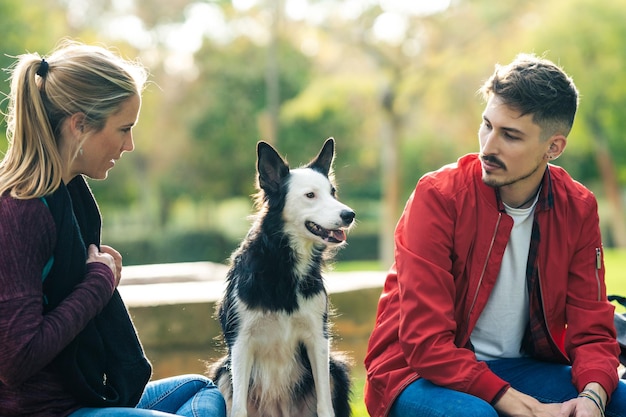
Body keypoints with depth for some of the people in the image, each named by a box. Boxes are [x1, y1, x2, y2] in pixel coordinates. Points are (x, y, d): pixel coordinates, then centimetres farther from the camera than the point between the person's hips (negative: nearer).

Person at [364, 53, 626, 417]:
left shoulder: (578, 209, -3)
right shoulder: (438, 196, -17)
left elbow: (592, 330, -2)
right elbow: (427, 344, -22)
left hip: (521, 369, 5)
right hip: (425, 373, -4)